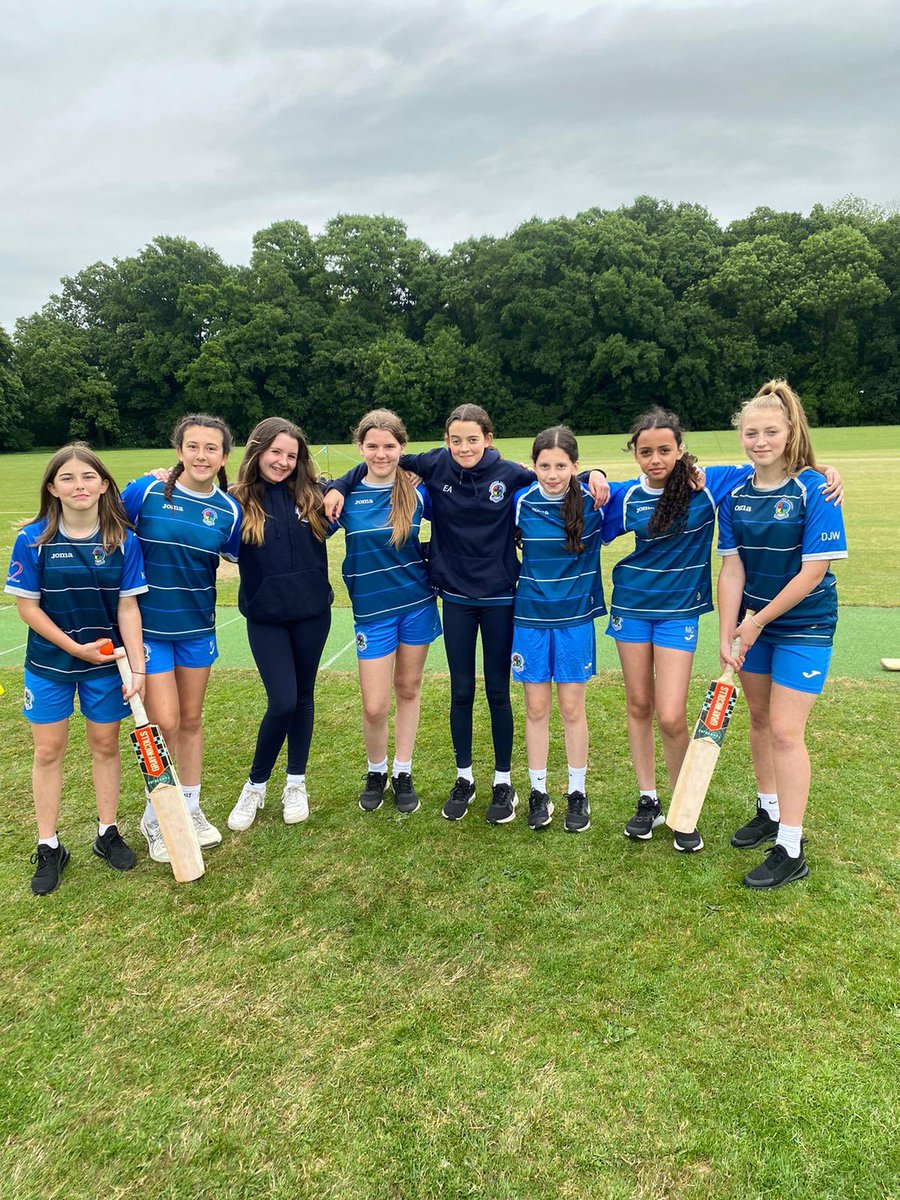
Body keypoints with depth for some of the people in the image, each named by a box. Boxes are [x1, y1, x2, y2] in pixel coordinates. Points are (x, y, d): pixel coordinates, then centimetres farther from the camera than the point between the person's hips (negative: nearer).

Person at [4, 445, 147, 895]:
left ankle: (108, 834, 28)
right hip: (49, 662, 0)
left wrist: (137, 667, -12)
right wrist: (75, 647, -13)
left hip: (106, 662, 1)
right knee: (48, 751, 7)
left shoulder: (123, 540, -9)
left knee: (105, 745, 11)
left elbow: (128, 607, -7)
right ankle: (49, 848, 22)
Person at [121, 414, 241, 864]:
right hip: (147, 625, -3)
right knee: (164, 723, -3)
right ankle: (155, 816, 20)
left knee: (190, 719, 14)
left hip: (197, 627, 3)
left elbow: (234, 560, 8)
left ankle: (190, 808, 31)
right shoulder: (145, 491, -11)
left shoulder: (229, 510, -4)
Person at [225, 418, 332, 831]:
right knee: (282, 702, -6)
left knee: (303, 696, 12)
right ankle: (255, 785, 17)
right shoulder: (237, 501, -5)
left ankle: (296, 783, 29)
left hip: (312, 612, 2)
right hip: (265, 616, -2)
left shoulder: (311, 496, 1)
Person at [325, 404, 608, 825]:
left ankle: (503, 782, 24)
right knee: (461, 691, 10)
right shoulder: (436, 466, -5)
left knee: (498, 691, 8)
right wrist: (339, 487, -7)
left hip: (499, 598, -1)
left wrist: (593, 475, -13)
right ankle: (464, 778, 27)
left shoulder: (508, 474, -8)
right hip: (456, 598, 1)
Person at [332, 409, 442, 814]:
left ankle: (403, 773, 28)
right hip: (372, 609, -1)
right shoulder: (346, 494, -4)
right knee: (375, 706, -2)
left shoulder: (415, 492, -1)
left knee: (408, 689, 12)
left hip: (417, 603, 1)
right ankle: (376, 771, 27)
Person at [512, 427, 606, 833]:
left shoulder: (592, 502, -8)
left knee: (572, 708, 6)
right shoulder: (521, 503, -5)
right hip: (530, 617, 1)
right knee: (536, 708, 8)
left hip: (575, 617, -1)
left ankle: (577, 792, 22)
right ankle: (538, 791, 22)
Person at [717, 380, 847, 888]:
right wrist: (727, 636, -9)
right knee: (760, 719, 15)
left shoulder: (814, 489, -16)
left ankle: (791, 852, 5)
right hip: (754, 623, 6)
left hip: (804, 626, -5)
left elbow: (814, 571, -19)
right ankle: (770, 813, 35)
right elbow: (732, 568, -3)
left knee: (785, 731, -7)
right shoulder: (737, 494, -1)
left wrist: (758, 621, -14)